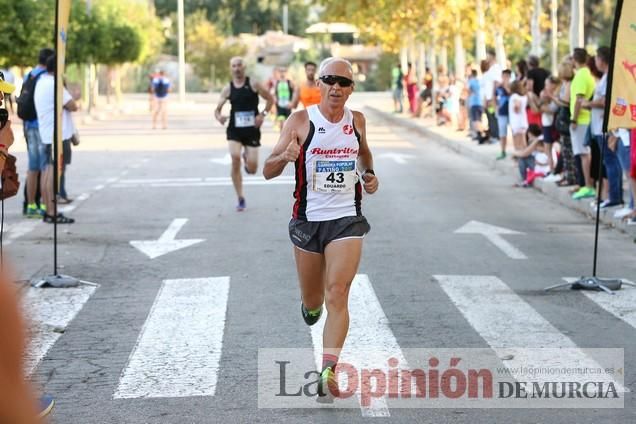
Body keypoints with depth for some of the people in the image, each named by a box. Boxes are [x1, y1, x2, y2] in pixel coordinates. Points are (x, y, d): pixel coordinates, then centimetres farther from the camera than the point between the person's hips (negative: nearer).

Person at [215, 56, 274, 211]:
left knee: (252, 168, -4)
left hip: (252, 130, -1)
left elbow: (270, 99, 4)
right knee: (235, 158, -21)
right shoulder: (228, 89, 2)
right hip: (235, 130, 1)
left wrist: (263, 114, -10)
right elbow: (217, 109, 5)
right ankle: (241, 199, -7)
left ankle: (247, 158, 39)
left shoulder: (253, 85, -3)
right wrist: (219, 116, -19)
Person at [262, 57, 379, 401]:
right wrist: (285, 156, -30)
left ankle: (328, 373, -21)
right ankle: (311, 304, 52)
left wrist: (369, 174, 9)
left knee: (337, 295, -16)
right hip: (307, 220, 0)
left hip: (347, 219, 0)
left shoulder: (356, 121, 4)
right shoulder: (302, 121, -6)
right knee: (313, 301, 13)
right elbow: (268, 171, -9)